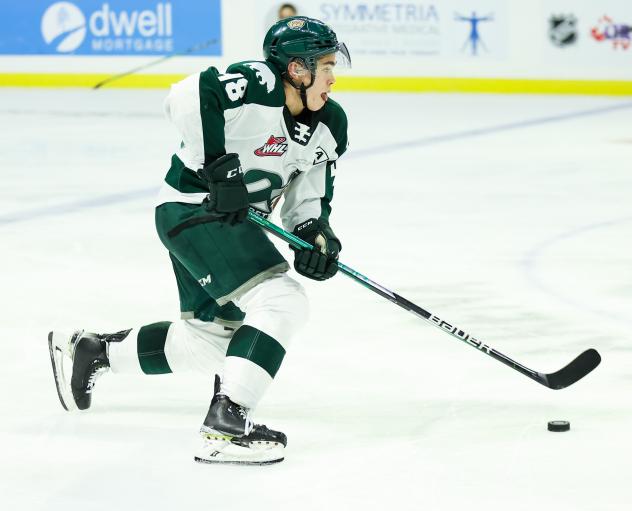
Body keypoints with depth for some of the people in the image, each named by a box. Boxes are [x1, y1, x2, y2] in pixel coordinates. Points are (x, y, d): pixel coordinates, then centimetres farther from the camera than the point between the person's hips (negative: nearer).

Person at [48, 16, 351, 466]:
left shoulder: (330, 126, 5)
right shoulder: (256, 84, -21)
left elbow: (309, 196, 11)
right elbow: (187, 98, -32)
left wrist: (316, 233, -10)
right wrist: (220, 169, -30)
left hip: (235, 222, 10)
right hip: (193, 209, -10)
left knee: (211, 339, 19)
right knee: (282, 303, -23)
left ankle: (88, 351, 36)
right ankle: (226, 425, -24)